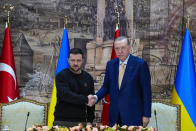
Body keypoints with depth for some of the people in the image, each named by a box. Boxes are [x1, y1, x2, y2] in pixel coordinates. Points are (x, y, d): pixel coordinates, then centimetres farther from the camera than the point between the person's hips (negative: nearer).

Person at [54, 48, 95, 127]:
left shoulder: (88, 78, 12)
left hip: (81, 121, 3)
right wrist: (85, 99, -17)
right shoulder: (61, 76, -2)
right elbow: (66, 95, -17)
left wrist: (90, 120, 7)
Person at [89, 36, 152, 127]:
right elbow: (106, 86, 14)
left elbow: (146, 91, -5)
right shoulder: (110, 64, 9)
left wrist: (146, 115, -7)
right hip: (115, 116, 4)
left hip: (133, 115, -4)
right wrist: (96, 97, -6)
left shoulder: (140, 64, -5)